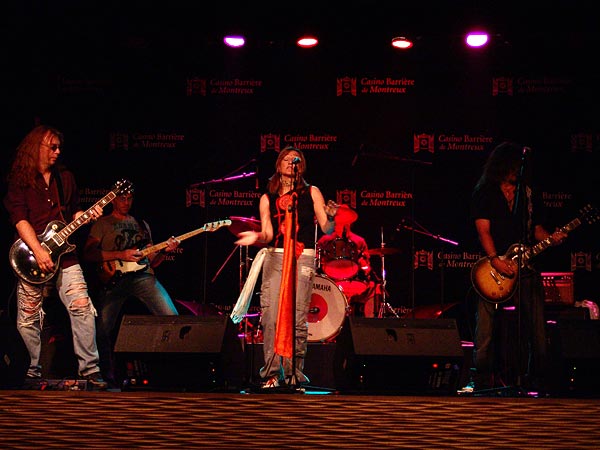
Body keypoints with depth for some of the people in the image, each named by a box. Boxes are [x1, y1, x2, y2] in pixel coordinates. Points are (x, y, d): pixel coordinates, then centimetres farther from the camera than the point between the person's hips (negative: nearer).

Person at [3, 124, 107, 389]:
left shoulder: (65, 178, 16)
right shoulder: (19, 180, 1)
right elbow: (19, 219, -10)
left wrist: (87, 216, -1)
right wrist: (38, 251, -20)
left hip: (64, 255, 3)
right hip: (32, 258, -3)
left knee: (82, 307, -12)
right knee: (27, 321, 0)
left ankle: (90, 369, -9)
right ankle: (33, 372, 16)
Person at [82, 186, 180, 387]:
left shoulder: (142, 225, 26)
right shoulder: (102, 224, 13)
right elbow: (88, 253, -2)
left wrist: (164, 251, 1)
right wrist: (121, 255, -10)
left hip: (143, 276, 3)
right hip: (114, 279, -3)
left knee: (172, 317, -15)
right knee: (103, 329, -17)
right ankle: (109, 375, -2)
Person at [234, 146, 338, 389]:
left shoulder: (311, 193, 11)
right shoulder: (267, 198, 14)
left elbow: (326, 229, 6)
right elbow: (268, 235, 8)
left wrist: (331, 217, -15)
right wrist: (257, 237, -14)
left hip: (303, 259, -2)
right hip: (274, 258, 2)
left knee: (298, 319, -8)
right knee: (270, 318, -7)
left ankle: (295, 374, -2)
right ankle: (272, 374, 0)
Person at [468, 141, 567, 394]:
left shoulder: (528, 193, 16)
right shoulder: (484, 192, 3)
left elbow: (536, 227, 19)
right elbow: (483, 231, -5)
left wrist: (550, 238, -3)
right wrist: (496, 261, -18)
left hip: (526, 266, 4)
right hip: (494, 266, -4)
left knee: (536, 326, -1)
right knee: (486, 327, -8)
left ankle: (536, 380, 7)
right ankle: (483, 381, -4)